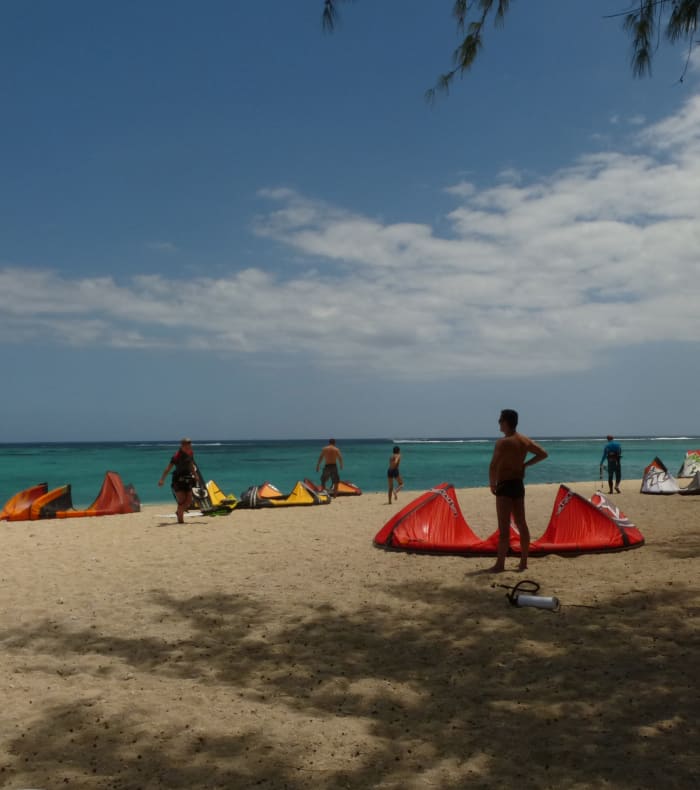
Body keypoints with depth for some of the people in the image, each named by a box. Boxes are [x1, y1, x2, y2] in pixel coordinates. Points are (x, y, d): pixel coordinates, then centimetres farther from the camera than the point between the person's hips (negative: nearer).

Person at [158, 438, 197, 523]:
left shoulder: (190, 454, 3)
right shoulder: (177, 455, -18)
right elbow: (168, 468, -22)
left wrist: (195, 476, 28)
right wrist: (162, 479, -30)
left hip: (187, 480, 6)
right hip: (178, 480, -6)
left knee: (189, 502, 5)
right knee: (181, 501, -9)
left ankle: (179, 512, 31)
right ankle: (180, 519, 5)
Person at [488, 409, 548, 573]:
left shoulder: (503, 443, -16)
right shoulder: (525, 440, 7)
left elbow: (493, 467, -23)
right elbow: (543, 454, 17)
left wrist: (492, 484, -8)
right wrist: (525, 464, 14)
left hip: (505, 486, -8)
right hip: (519, 484, 8)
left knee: (504, 527, -6)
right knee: (521, 524, 12)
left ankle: (500, 564, -3)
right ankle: (523, 561, 17)